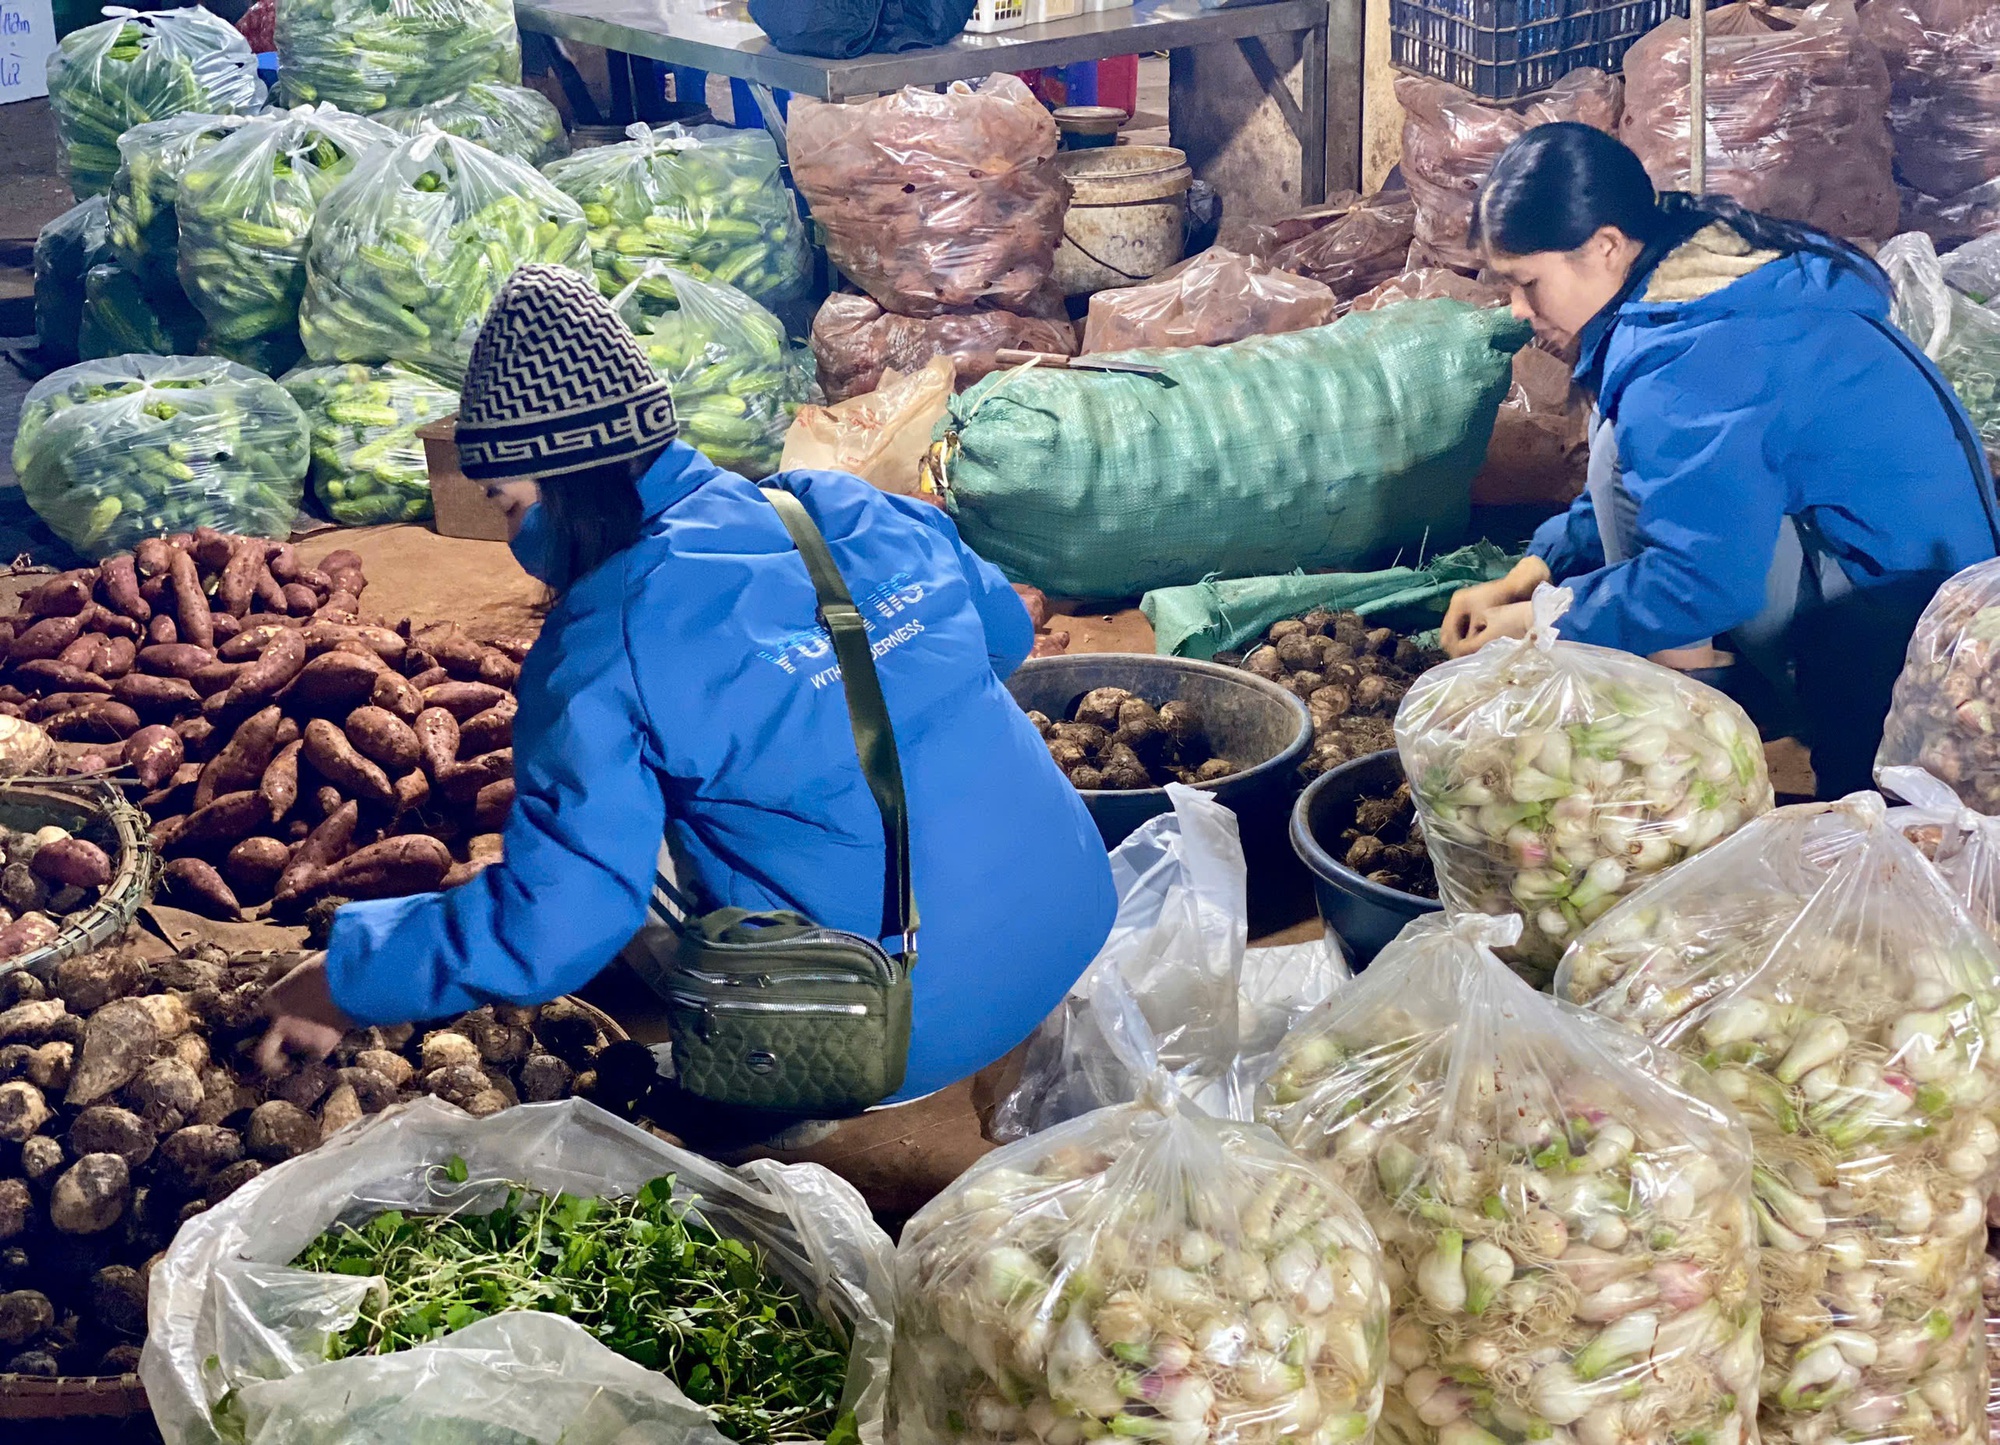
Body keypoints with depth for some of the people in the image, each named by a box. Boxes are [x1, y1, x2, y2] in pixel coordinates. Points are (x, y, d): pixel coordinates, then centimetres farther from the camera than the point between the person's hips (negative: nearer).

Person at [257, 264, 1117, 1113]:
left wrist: (346, 979, -3)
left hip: (912, 1040, -6)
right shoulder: (866, 512, 1)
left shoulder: (604, 653, -16)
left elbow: (552, 925, -18)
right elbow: (1006, 630, 19)